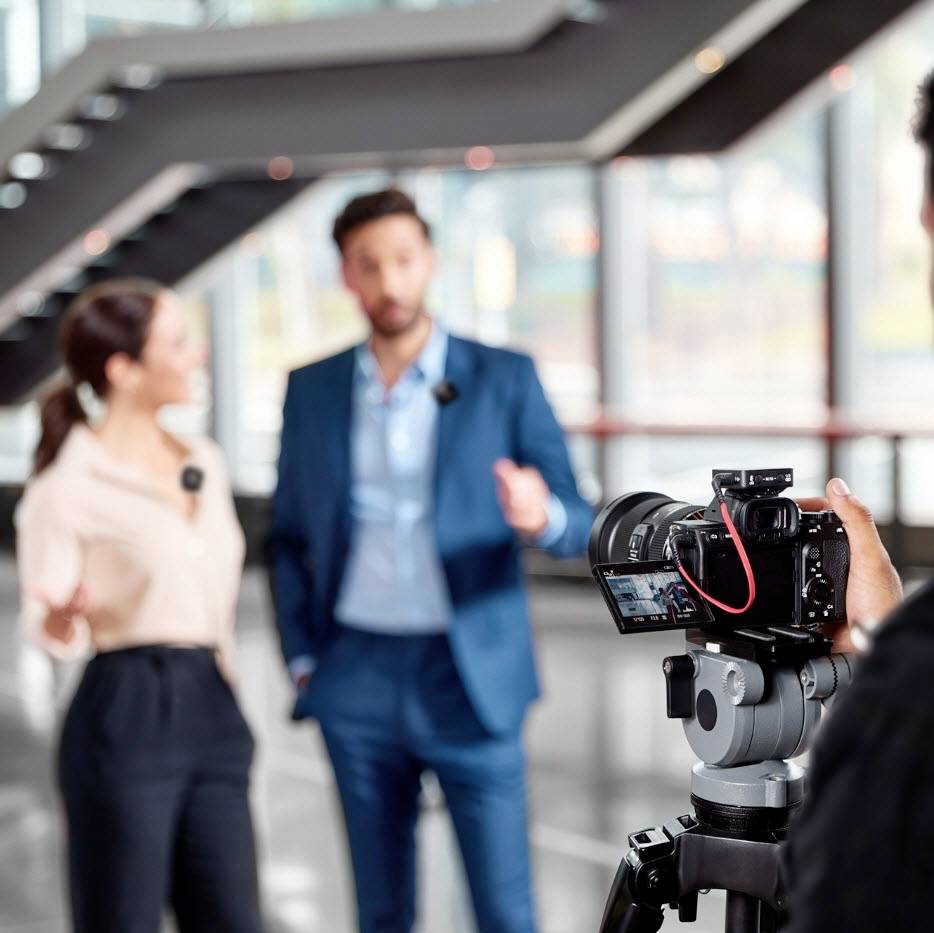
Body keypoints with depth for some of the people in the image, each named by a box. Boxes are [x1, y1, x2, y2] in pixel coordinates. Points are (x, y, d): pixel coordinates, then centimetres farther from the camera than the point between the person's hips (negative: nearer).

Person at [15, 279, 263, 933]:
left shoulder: (205, 462, 12)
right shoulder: (68, 486, -9)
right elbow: (46, 629, -7)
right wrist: (66, 616, -29)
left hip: (214, 713, 7)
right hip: (124, 717, -6)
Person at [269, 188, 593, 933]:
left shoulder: (505, 380, -2)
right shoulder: (312, 390, 6)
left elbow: (578, 528, -4)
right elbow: (291, 537, 14)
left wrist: (540, 516, -27)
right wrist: (302, 662, 5)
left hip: (470, 678, -2)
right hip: (357, 679, 2)